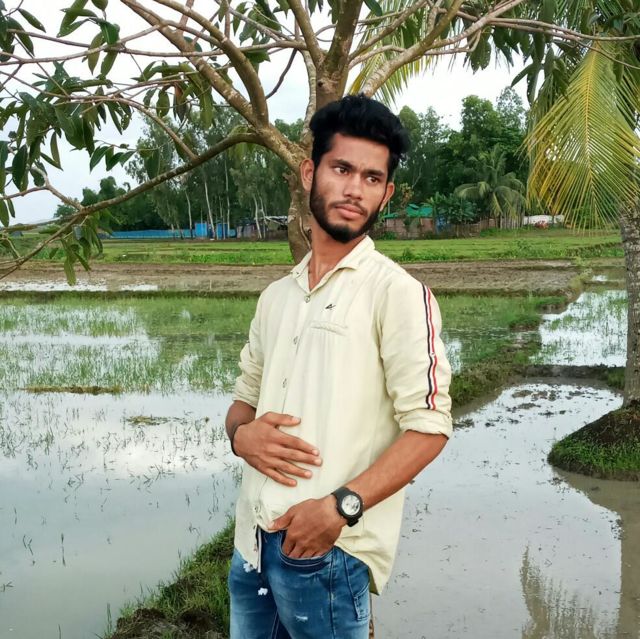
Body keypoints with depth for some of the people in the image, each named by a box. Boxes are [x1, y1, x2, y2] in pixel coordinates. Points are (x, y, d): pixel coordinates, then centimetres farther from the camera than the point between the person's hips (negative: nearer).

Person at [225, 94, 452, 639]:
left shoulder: (397, 292, -7)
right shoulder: (276, 297, 13)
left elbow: (428, 428, -12)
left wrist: (341, 506, -22)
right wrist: (242, 433, -4)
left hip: (329, 550, -6)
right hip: (252, 542, 6)